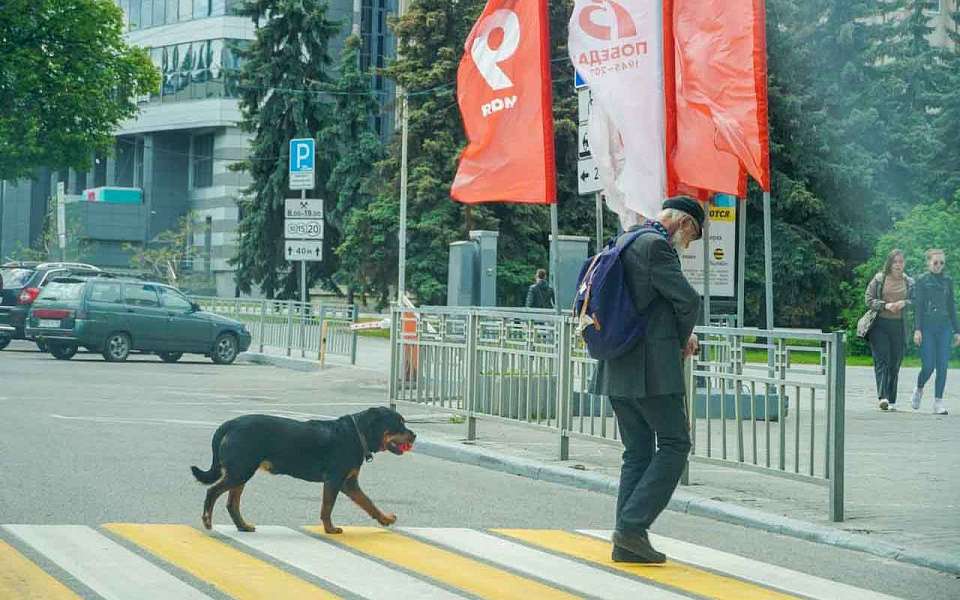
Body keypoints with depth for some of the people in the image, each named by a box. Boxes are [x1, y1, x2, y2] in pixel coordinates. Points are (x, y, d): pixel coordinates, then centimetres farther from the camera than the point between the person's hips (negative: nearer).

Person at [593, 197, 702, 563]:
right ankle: (632, 527, -10)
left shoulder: (625, 243, 18)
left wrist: (679, 334, 15)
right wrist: (683, 338, 4)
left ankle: (627, 542, 8)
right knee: (674, 445, -3)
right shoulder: (656, 246, -11)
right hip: (652, 367, -9)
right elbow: (687, 299, -16)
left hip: (617, 368, 9)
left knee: (638, 452, 11)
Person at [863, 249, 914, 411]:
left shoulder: (909, 282, 10)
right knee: (882, 361, -13)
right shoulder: (879, 279, 4)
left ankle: (892, 400, 10)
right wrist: (885, 305, -15)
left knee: (895, 364, 4)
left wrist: (904, 303, -16)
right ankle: (882, 396, -22)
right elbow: (868, 299, 0)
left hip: (899, 326, 2)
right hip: (880, 324, -2)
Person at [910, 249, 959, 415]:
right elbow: (918, 306, -3)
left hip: (944, 327, 3)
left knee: (942, 366, -3)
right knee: (928, 365, -8)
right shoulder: (922, 281, 1)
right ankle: (919, 390, 21)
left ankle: (938, 401, 2)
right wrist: (917, 329, -11)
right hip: (927, 327, -3)